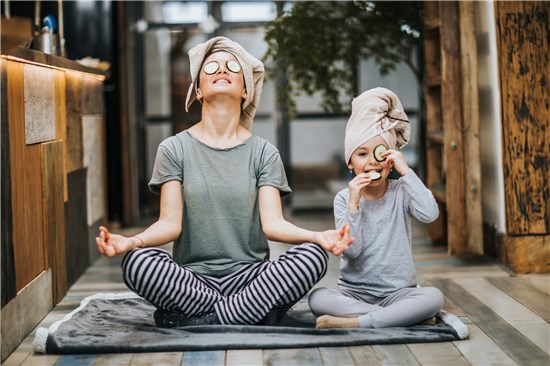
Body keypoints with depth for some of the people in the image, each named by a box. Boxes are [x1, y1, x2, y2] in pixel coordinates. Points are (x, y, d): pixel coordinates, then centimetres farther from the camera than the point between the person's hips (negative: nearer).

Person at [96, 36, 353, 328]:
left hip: (249, 276, 1)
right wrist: (133, 241, -25)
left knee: (312, 256, -27)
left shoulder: (263, 152, 8)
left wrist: (318, 237, -24)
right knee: (138, 262, -31)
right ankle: (251, 313, -19)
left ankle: (195, 320, -19)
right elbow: (171, 223, -3)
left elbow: (272, 222, -3)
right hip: (192, 278, -1)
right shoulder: (174, 149, 6)